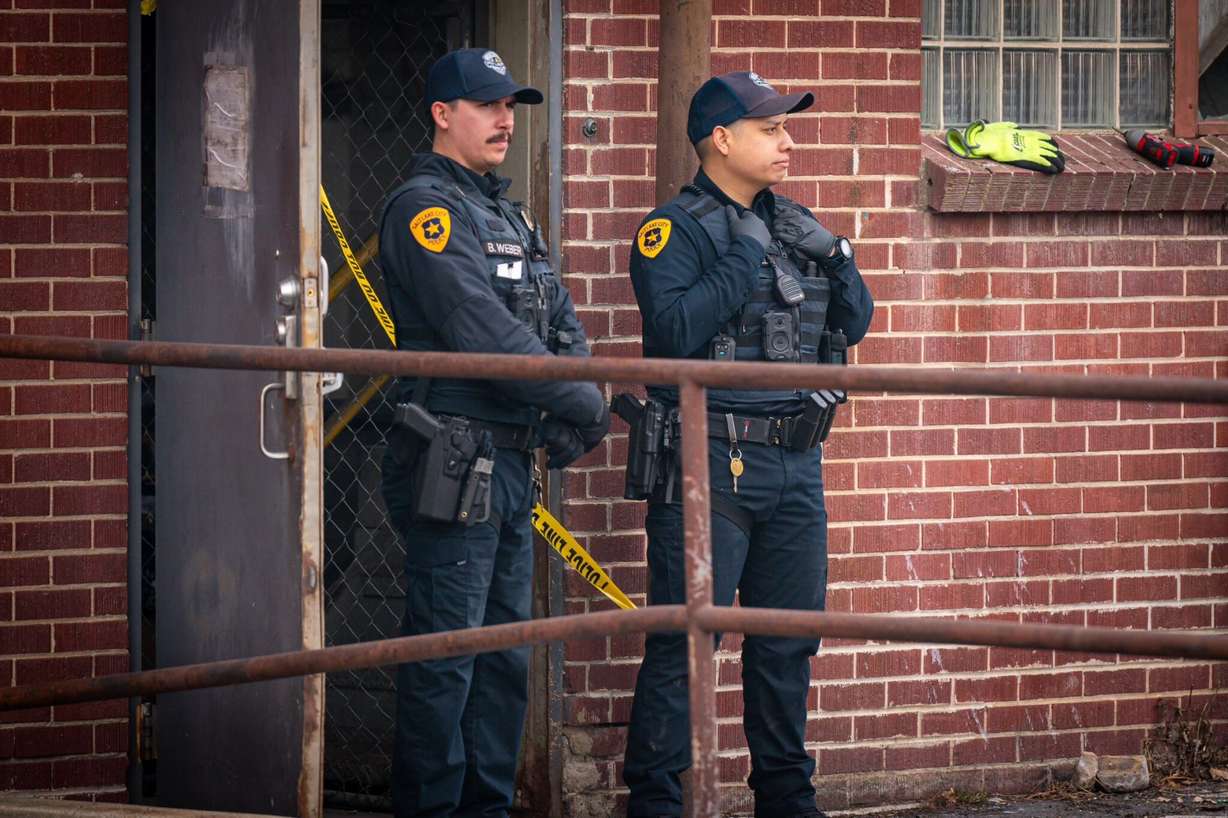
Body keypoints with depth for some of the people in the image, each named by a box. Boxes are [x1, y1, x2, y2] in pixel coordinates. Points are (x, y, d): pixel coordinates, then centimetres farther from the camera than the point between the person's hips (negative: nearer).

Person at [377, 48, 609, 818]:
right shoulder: (425, 207, -10)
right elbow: (482, 329, -19)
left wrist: (572, 415, -3)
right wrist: (583, 405, -14)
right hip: (453, 463, -9)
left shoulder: (511, 215, 19)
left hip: (511, 463, 9)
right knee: (445, 659, -7)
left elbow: (561, 321, 17)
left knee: (505, 657, 12)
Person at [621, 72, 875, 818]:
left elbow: (856, 324, 16)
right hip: (711, 466, -7)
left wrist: (837, 258, -1)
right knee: (685, 640, -7)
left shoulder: (794, 225, 15)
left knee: (788, 639, 12)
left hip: (797, 462, 7)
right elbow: (676, 328, -20)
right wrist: (744, 257, -17)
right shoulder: (675, 230, -6)